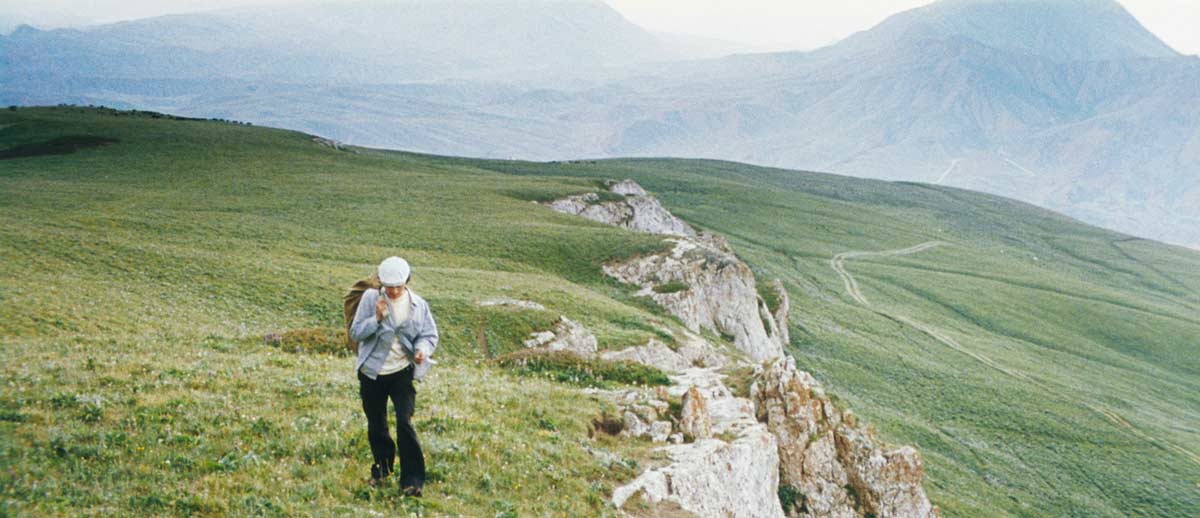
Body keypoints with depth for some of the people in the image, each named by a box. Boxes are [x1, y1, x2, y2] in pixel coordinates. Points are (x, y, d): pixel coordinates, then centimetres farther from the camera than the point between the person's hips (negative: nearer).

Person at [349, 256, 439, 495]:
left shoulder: (418, 305, -4)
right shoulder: (371, 298, -7)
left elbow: (430, 335, 2)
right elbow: (355, 333, -7)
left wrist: (422, 349, -20)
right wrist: (377, 318, -24)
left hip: (402, 372, -1)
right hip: (372, 373, 1)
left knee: (404, 423, -14)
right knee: (376, 426, 14)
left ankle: (413, 480, -6)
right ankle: (382, 467, 39)